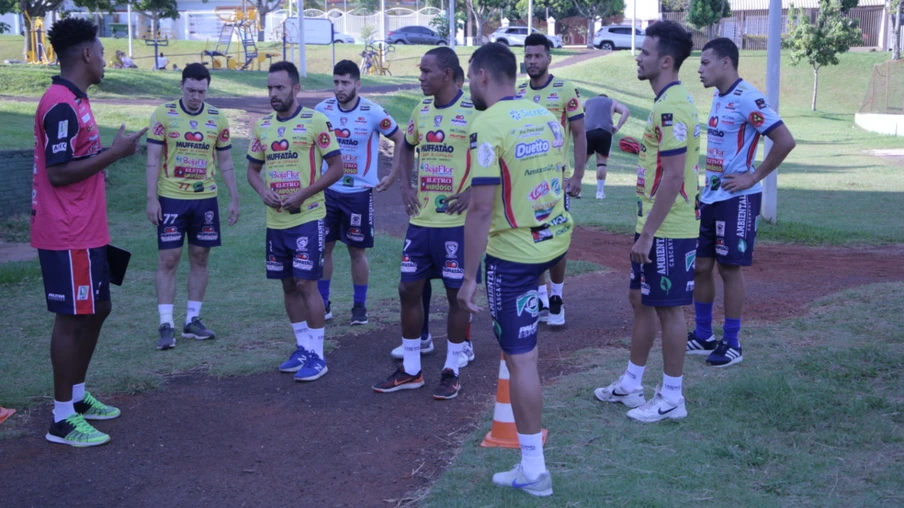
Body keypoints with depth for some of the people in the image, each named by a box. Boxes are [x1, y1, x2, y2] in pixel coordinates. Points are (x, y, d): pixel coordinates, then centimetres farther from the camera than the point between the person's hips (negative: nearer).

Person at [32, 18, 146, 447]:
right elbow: (59, 173, -23)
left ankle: (77, 398, 30)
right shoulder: (61, 105, -18)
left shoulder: (74, 101, 14)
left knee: (96, 310, 18)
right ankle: (62, 421, 5)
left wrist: (111, 151, 13)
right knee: (72, 319, -4)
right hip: (68, 237, -10)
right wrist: (113, 152, -18)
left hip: (86, 233, 10)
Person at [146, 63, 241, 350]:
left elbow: (225, 162, 10)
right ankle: (166, 325, 0)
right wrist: (152, 199, -11)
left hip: (205, 199, 3)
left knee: (200, 258, 7)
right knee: (168, 259, -3)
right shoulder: (163, 115, -5)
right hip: (171, 198, -3)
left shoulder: (217, 119, 3)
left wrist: (234, 200, 6)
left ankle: (193, 320, 17)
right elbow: (153, 159, -5)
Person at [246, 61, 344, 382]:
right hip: (275, 220, 6)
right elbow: (253, 169, 16)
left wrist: (303, 194, -17)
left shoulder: (315, 121, -8)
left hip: (307, 217, -6)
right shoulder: (262, 126, 9)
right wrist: (263, 191, -6)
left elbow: (336, 167, -9)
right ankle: (303, 347, 24)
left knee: (306, 284, -6)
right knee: (288, 285, 12)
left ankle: (317, 355, 3)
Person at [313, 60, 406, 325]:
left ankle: (360, 306, 17)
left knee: (357, 250, 5)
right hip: (327, 190, 3)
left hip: (359, 192, -3)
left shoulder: (373, 113, -12)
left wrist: (393, 176, -4)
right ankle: (323, 304, 17)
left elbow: (401, 141, -3)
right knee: (323, 247, 5)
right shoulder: (322, 110, -3)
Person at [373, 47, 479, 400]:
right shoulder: (421, 111, 8)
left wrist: (474, 191, -18)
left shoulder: (473, 112, -13)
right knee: (409, 289, 9)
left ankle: (452, 371, 18)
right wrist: (405, 186, 10)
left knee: (457, 293, 5)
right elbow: (406, 148, 24)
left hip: (457, 222, -7)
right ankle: (410, 370, 22)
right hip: (421, 220, 7)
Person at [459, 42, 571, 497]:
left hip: (515, 253, -7)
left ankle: (533, 469, 8)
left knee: (520, 358, 1)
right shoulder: (546, 117, 6)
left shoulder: (488, 126, -17)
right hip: (555, 238, 7)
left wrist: (468, 278, -15)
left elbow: (481, 208, -21)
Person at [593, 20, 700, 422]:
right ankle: (631, 384, 29)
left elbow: (674, 176, -24)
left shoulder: (672, 106, -20)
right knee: (642, 302, 17)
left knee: (669, 309, 0)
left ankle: (671, 399, 11)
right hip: (655, 226, 10)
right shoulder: (668, 102, 12)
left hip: (668, 231, -10)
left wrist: (647, 233, -21)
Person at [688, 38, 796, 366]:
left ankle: (732, 344, 12)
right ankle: (703, 336, 24)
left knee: (729, 269, 0)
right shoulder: (718, 98, 10)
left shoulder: (746, 98, -17)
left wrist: (754, 177, -17)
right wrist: (706, 182, 14)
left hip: (736, 200, -8)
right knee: (700, 266, 11)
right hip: (710, 197, 8)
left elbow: (785, 140, -22)